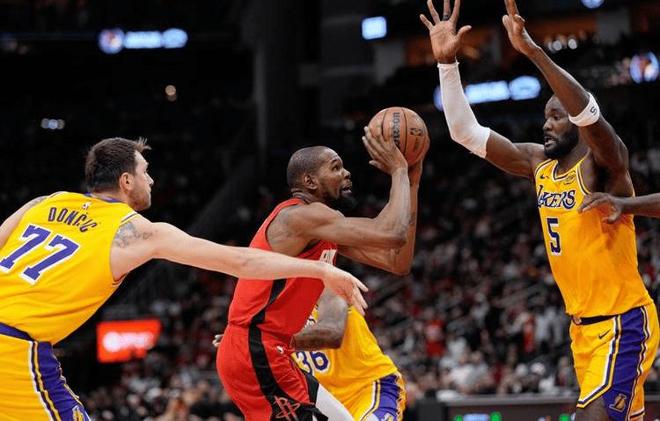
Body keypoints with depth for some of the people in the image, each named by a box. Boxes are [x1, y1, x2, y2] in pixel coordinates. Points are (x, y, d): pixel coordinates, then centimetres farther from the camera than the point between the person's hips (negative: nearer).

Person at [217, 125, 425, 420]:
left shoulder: (324, 229, 16)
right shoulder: (303, 215, -15)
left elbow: (398, 262, 14)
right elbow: (392, 234, -26)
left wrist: (411, 182, 11)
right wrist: (398, 171, -11)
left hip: (267, 352, 11)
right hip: (255, 353, -11)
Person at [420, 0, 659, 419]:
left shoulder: (605, 161, -14)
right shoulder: (538, 163, 6)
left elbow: (589, 113, -36)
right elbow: (466, 131, 6)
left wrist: (533, 51, -43)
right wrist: (447, 61, -5)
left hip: (624, 322, -9)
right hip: (584, 325, 9)